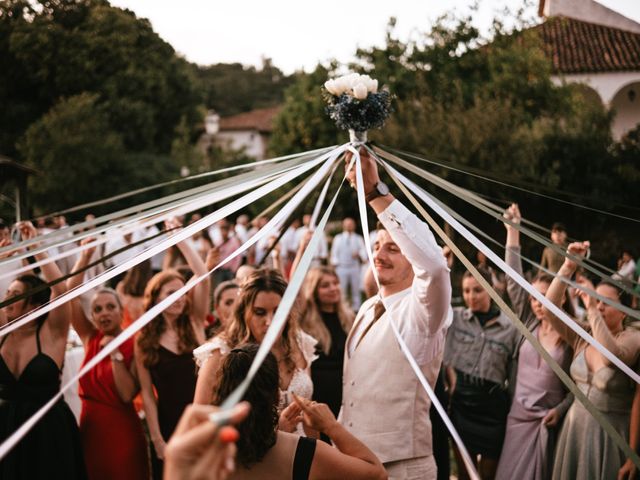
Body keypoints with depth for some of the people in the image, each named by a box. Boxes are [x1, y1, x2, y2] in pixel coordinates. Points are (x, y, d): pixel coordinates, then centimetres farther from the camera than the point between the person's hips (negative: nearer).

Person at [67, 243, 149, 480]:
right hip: (90, 427, 4)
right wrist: (86, 255, -12)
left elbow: (127, 394, -18)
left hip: (122, 429, -4)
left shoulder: (134, 345, -8)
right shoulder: (90, 338, 3)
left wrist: (115, 354, -19)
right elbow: (70, 293, -5)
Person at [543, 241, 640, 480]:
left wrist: (592, 310, -33)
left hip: (610, 432, -5)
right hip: (576, 425, 5)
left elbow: (611, 356, -33)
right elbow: (549, 308, -9)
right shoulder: (583, 334, 4)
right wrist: (568, 267, -19)